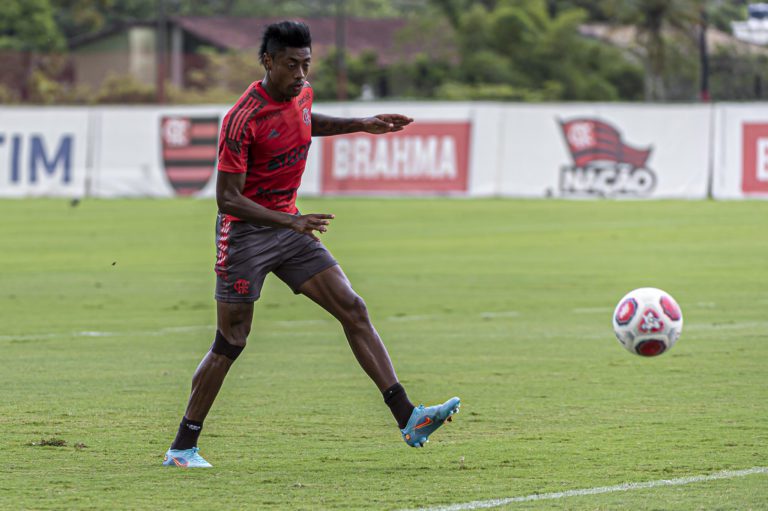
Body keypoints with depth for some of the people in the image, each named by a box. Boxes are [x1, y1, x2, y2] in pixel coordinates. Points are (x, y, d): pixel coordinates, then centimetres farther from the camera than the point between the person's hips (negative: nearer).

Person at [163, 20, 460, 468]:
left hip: (289, 226, 7)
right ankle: (183, 447, 10)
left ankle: (408, 418, -8)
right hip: (245, 232, -7)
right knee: (231, 342, -3)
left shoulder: (302, 94, 2)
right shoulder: (243, 119, -22)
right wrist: (290, 222, -33)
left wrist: (361, 125, 22)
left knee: (353, 309, -4)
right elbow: (227, 198, -23)